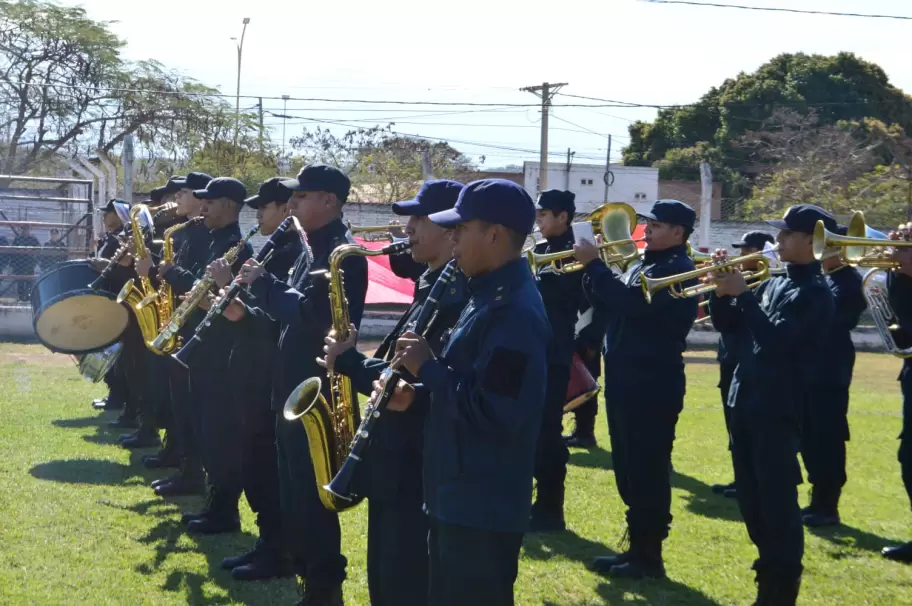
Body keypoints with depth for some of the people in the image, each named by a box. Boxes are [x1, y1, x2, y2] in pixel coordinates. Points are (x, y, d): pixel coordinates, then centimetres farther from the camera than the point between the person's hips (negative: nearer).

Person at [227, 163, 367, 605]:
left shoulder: (344, 254, -16)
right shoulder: (312, 251, 15)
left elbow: (310, 315, -27)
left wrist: (263, 284, -19)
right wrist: (248, 313, 4)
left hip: (318, 395, -10)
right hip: (294, 392, 10)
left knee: (312, 497, -4)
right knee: (294, 495, 15)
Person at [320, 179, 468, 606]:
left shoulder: (456, 293, -20)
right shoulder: (432, 285, 14)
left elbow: (418, 380, -27)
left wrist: (351, 361, -16)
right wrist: (358, 360, 1)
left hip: (419, 468, -10)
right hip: (397, 461, 10)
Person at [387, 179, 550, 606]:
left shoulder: (515, 311, -21)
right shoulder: (491, 297, 13)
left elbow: (493, 411, -27)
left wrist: (427, 367, -18)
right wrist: (418, 394, 3)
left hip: (484, 509, -10)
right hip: (459, 499, 10)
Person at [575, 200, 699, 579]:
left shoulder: (678, 270, -14)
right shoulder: (643, 265, 17)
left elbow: (631, 302, -27)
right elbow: (609, 306, 15)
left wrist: (594, 264, -20)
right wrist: (591, 271, 0)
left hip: (653, 385, -10)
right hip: (627, 380, 10)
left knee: (647, 470, -4)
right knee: (629, 469, 14)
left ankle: (649, 556, 3)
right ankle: (636, 548, 22)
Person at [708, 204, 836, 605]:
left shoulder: (815, 294, -11)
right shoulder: (773, 284, 14)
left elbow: (776, 339, -23)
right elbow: (724, 322, 16)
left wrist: (743, 294, -19)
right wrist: (723, 290, -2)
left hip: (778, 408, -8)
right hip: (746, 402, 8)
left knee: (777, 499, -6)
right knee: (750, 497, 15)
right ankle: (771, 564, 28)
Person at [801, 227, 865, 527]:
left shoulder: (851, 282, -10)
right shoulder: (822, 279, 15)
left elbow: (829, 317, -23)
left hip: (830, 372, -8)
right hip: (809, 368, 8)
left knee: (828, 440, -4)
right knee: (810, 439, 13)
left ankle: (829, 506, 3)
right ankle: (818, 500, 23)